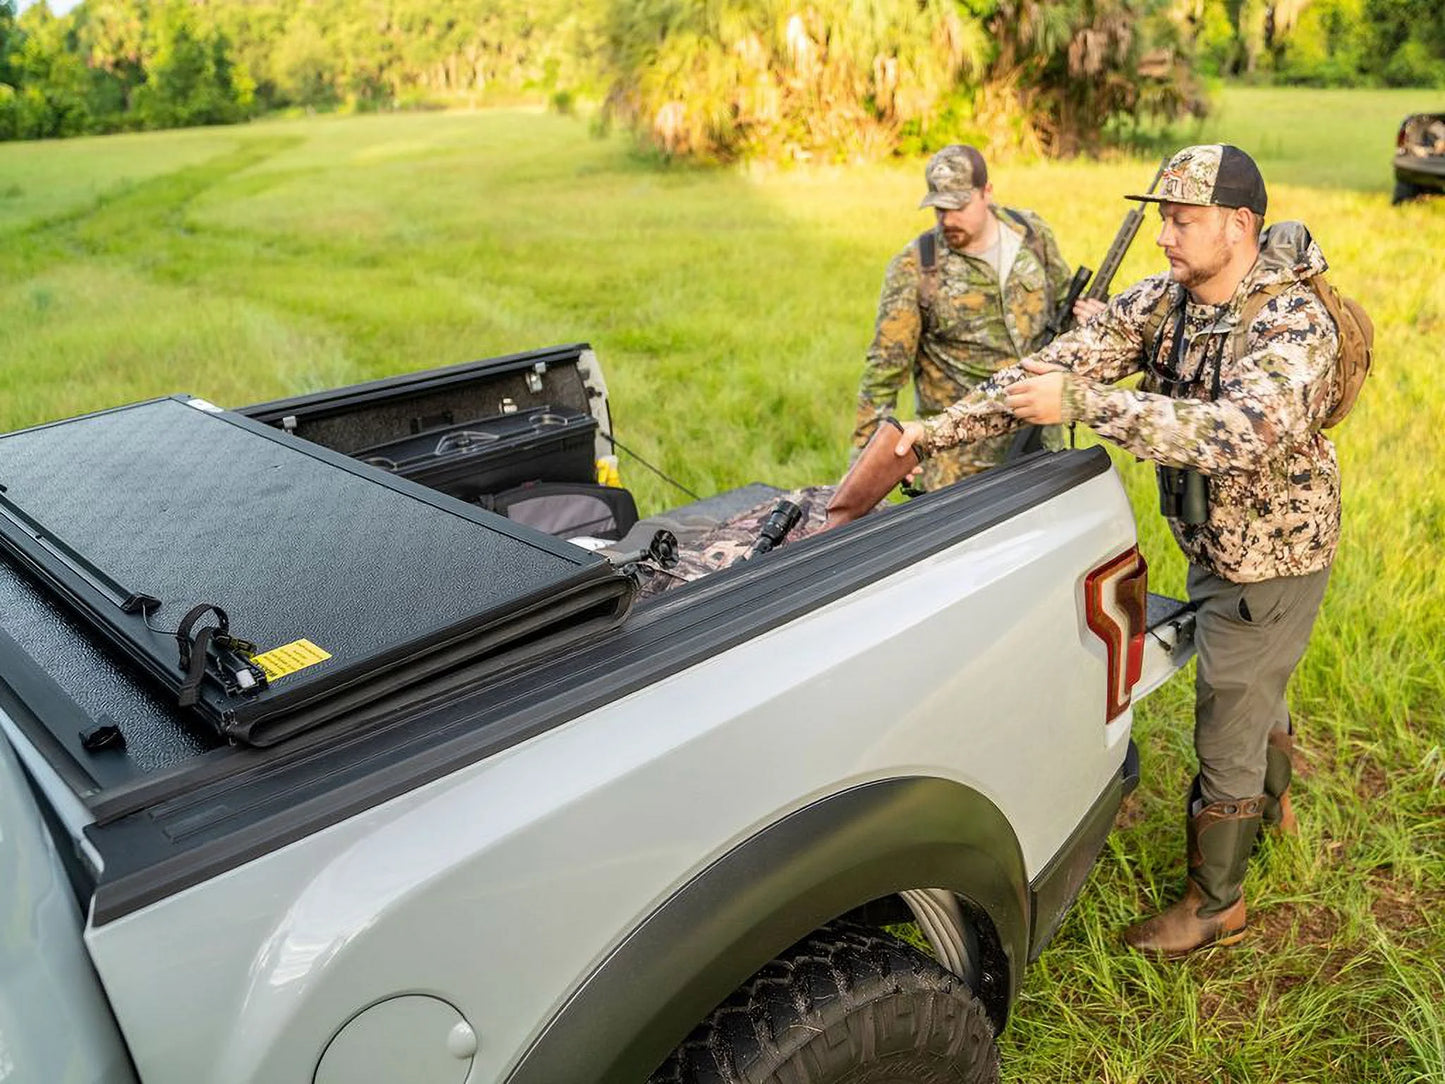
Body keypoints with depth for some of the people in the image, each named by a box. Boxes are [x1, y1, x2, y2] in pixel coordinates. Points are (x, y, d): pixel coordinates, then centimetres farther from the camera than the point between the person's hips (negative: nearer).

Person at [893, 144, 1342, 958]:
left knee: (1228, 725, 3)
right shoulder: (1164, 301, -8)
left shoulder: (1296, 325, -28)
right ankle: (1272, 805, 56)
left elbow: (1236, 433, -45)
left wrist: (1084, 403, -47)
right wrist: (941, 429, -22)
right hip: (1217, 544, 7)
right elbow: (1062, 363, -14)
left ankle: (1215, 905, 24)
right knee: (1252, 689, 28)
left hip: (1274, 558, -7)